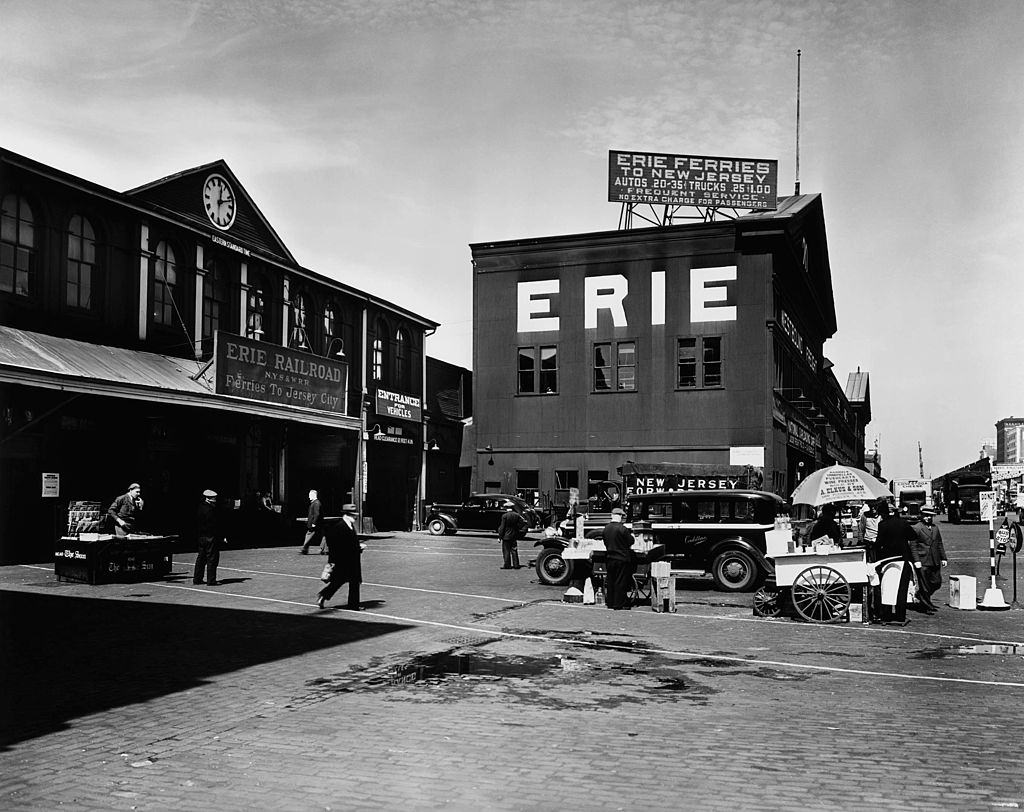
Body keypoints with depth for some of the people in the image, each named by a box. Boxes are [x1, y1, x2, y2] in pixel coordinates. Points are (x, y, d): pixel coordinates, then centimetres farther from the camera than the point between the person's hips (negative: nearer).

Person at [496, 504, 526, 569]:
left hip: (506, 536, -4)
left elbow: (502, 527, -11)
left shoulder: (504, 516, -12)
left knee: (506, 551, 3)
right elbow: (524, 523, 1)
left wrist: (500, 536, -5)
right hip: (514, 536, 5)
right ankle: (516, 565, 12)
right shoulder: (517, 515, 1)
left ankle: (507, 565, 3)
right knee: (514, 550, 11)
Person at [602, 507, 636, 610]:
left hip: (610, 558, 5)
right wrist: (632, 536, 12)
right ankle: (619, 604, 4)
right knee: (621, 582, 2)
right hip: (622, 558, -5)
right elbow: (631, 542, -8)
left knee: (611, 581, 13)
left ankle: (610, 603, 19)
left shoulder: (605, 528, 1)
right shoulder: (623, 529, -17)